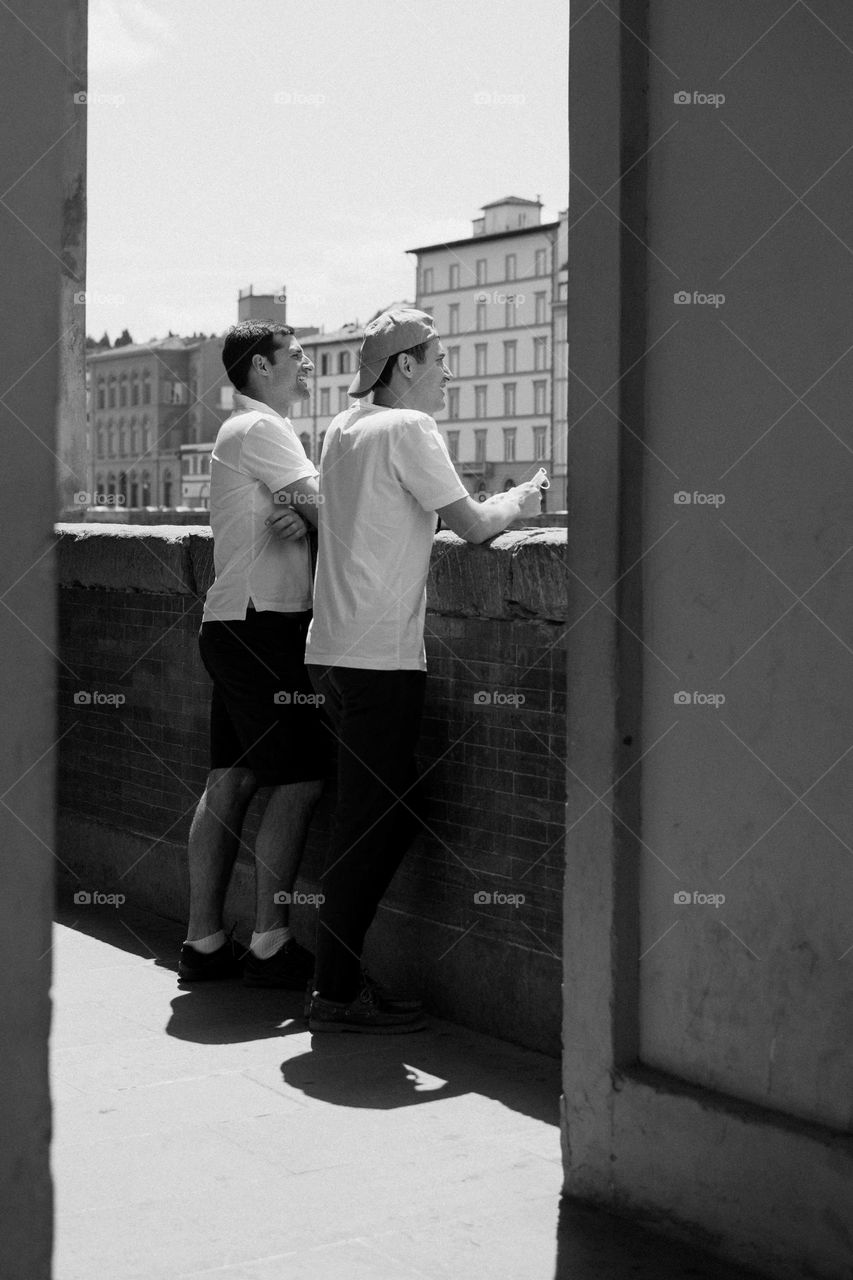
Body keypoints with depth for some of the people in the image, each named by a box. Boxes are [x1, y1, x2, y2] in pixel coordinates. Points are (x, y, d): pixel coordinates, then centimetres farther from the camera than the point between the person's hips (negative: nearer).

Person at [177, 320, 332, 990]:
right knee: (297, 781, -7)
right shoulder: (260, 429, -9)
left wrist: (298, 520, -9)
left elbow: (305, 514, 11)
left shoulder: (246, 430, 23)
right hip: (265, 625, -10)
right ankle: (271, 945, -3)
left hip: (234, 626, 10)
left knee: (230, 779, 9)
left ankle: (204, 941, 13)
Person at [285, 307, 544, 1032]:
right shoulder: (408, 429, -9)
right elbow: (474, 526, -11)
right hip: (381, 656, -9)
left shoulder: (343, 428, 16)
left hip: (336, 648, 9)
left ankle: (339, 970, 20)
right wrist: (518, 503, 9)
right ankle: (338, 994, 1)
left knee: (386, 812, 15)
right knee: (376, 821, -3)